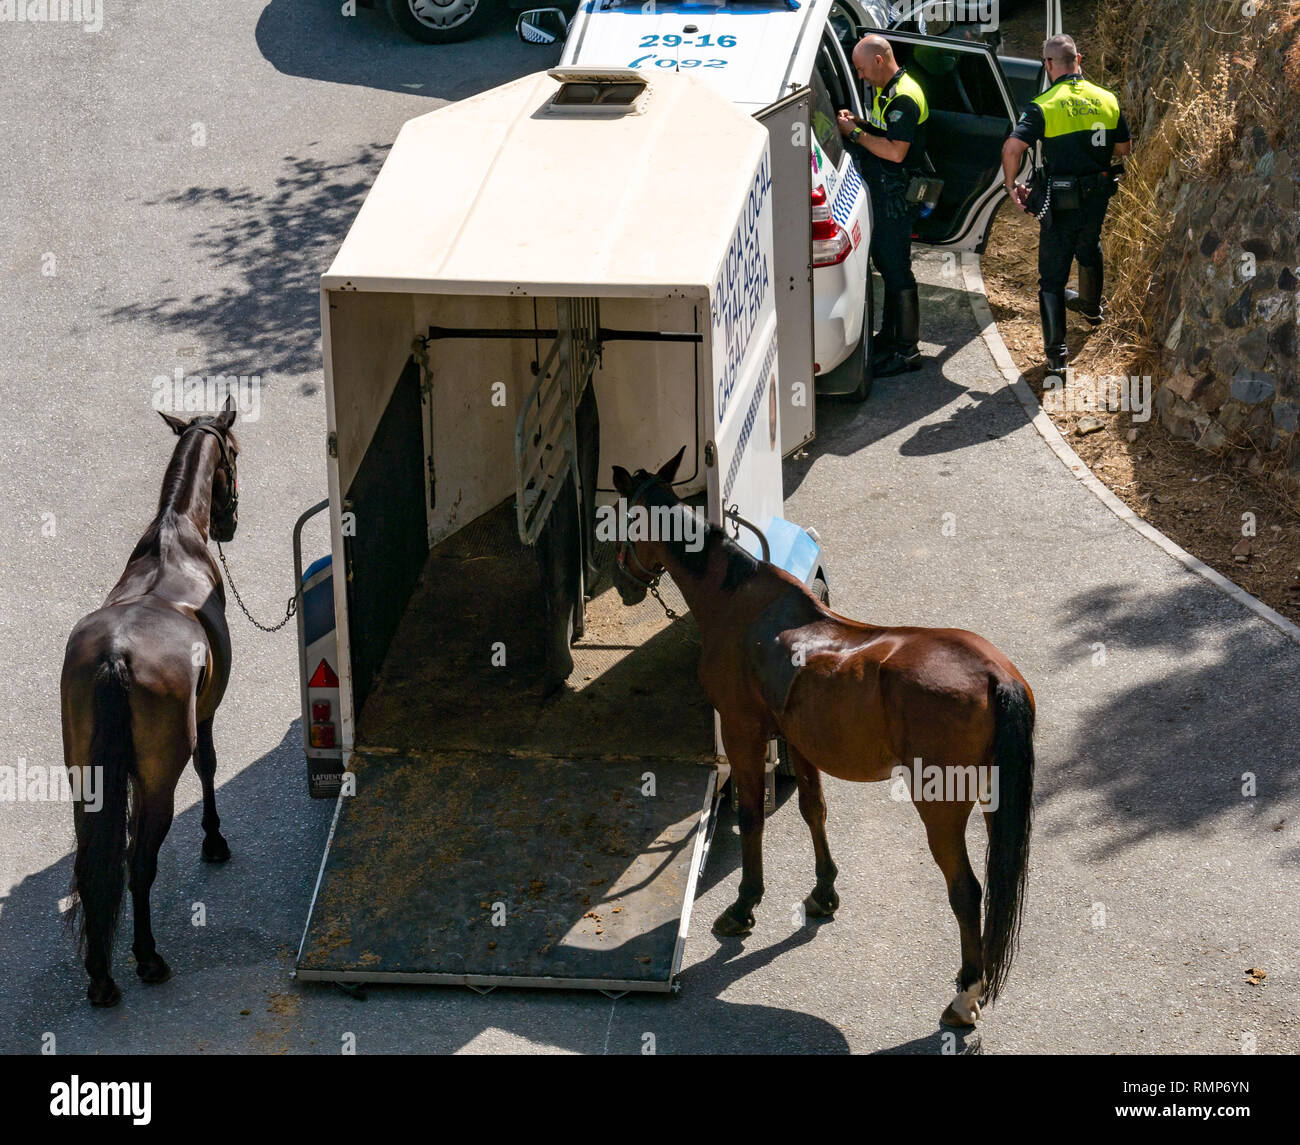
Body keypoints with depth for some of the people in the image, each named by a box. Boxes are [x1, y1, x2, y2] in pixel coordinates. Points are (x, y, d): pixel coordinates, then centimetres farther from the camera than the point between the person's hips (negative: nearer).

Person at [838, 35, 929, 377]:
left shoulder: (904, 98, -19)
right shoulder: (884, 91, 14)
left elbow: (895, 151, -25)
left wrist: (856, 133, -16)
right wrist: (857, 123, 8)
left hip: (895, 194, -11)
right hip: (879, 191, 11)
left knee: (896, 270, -6)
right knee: (885, 263, 17)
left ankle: (907, 350, -1)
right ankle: (889, 338, 27)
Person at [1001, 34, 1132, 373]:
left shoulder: (1044, 106, -16)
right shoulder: (1107, 100, -1)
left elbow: (1012, 148, -25)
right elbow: (1124, 147, 11)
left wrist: (1011, 186, -11)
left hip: (1061, 203, -5)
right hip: (1099, 196, 5)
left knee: (1052, 274, 4)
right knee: (1089, 251, 33)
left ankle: (1055, 350, 1)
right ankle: (1091, 305, 56)